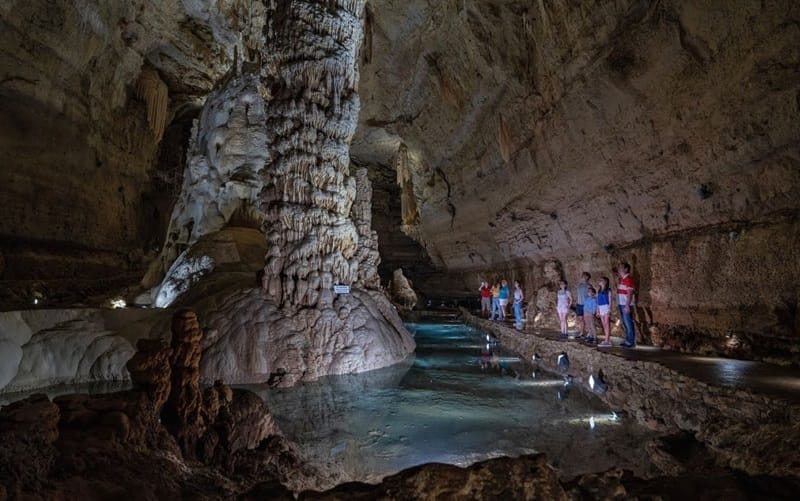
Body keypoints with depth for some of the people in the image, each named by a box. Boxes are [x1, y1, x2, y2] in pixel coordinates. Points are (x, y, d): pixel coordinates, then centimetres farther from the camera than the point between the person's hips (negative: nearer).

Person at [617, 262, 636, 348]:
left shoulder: (628, 278, -13)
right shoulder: (621, 279, 13)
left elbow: (630, 293, -18)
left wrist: (627, 305, -21)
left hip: (626, 305, -9)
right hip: (621, 304, 9)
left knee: (628, 323, -3)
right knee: (625, 323, 13)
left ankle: (631, 342, 3)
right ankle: (628, 340, 20)